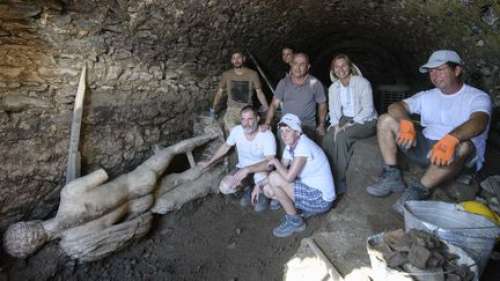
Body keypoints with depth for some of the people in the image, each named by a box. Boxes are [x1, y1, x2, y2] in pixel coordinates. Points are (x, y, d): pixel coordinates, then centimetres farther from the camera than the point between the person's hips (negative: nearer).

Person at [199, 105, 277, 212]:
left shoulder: (267, 135, -26)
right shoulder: (236, 131, -14)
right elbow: (226, 146, 6)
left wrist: (247, 170, -43)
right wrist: (209, 162, 12)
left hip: (261, 169, -3)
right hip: (242, 168, 3)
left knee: (260, 176, -39)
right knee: (224, 187, -21)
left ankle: (262, 194, -2)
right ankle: (248, 188, 11)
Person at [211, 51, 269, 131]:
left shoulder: (253, 74, -2)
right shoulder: (226, 75, 3)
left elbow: (259, 93, 3)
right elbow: (220, 92, 10)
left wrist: (267, 109, -3)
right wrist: (213, 108, 6)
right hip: (232, 110, 0)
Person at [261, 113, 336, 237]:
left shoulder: (303, 146, -23)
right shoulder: (290, 146, 5)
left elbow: (288, 177, -30)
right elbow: (280, 171, 7)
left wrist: (275, 162, -12)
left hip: (321, 199, -9)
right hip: (310, 190, 9)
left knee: (274, 178, -20)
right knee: (267, 189, 4)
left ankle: (294, 221, -4)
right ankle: (305, 208, 12)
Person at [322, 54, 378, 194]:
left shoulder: (362, 83, -11)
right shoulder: (333, 88, 6)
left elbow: (368, 109, -16)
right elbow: (333, 110, 4)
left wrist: (350, 124, -24)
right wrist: (336, 124, -16)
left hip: (365, 120, -4)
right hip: (345, 119, 5)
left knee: (341, 137, -33)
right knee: (328, 138, -26)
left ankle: (339, 182, -23)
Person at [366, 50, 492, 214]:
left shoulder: (477, 97, -3)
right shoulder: (427, 96, 12)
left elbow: (479, 122, -25)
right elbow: (395, 106, -1)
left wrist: (451, 139, -47)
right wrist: (406, 123, -24)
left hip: (455, 154, -4)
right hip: (425, 148, 5)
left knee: (461, 146, -40)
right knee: (385, 120, -4)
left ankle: (420, 190, -23)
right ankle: (392, 176, -10)